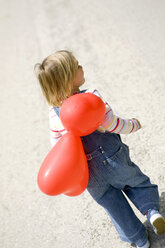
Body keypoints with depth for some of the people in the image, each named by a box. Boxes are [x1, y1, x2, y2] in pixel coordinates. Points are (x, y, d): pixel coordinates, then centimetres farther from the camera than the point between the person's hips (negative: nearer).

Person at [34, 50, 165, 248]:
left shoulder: (54, 114, -9)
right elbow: (113, 125, -17)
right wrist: (134, 124, 2)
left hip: (91, 176, 4)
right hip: (113, 162, -3)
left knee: (113, 204, 21)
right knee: (137, 181, 27)